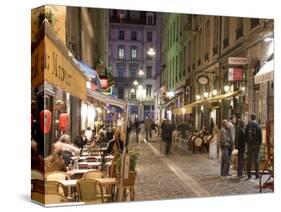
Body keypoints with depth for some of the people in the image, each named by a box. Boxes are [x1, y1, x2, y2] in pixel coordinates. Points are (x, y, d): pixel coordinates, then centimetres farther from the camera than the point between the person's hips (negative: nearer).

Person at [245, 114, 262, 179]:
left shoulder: (248, 125, 2)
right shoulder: (257, 125, -8)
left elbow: (245, 134, 5)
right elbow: (260, 135, -8)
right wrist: (260, 143, 1)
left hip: (249, 144, 3)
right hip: (256, 144, -3)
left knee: (249, 159, 7)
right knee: (256, 159, 1)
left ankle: (249, 174, 9)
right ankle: (257, 174, 2)